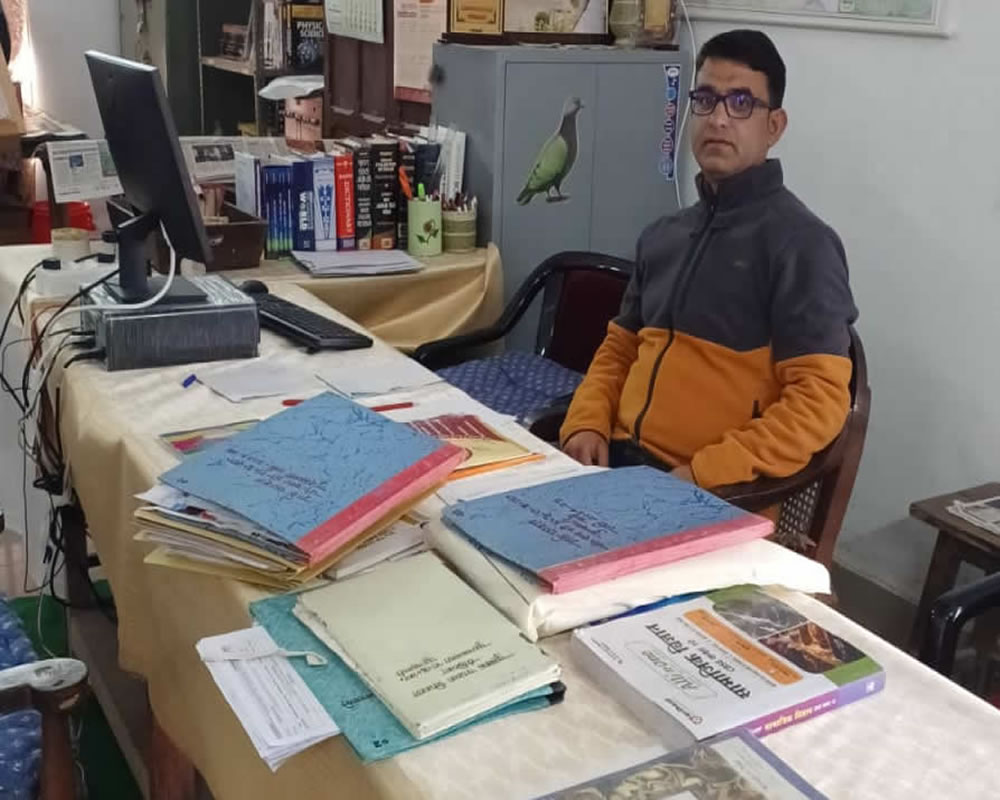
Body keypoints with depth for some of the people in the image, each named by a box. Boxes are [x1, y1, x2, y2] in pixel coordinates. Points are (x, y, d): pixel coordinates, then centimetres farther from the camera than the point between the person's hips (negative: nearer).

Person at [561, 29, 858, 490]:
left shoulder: (801, 242, -5)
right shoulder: (662, 236, 17)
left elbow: (820, 397, -12)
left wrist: (704, 473, -19)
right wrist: (587, 423, 4)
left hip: (719, 494, -6)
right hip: (620, 459, 6)